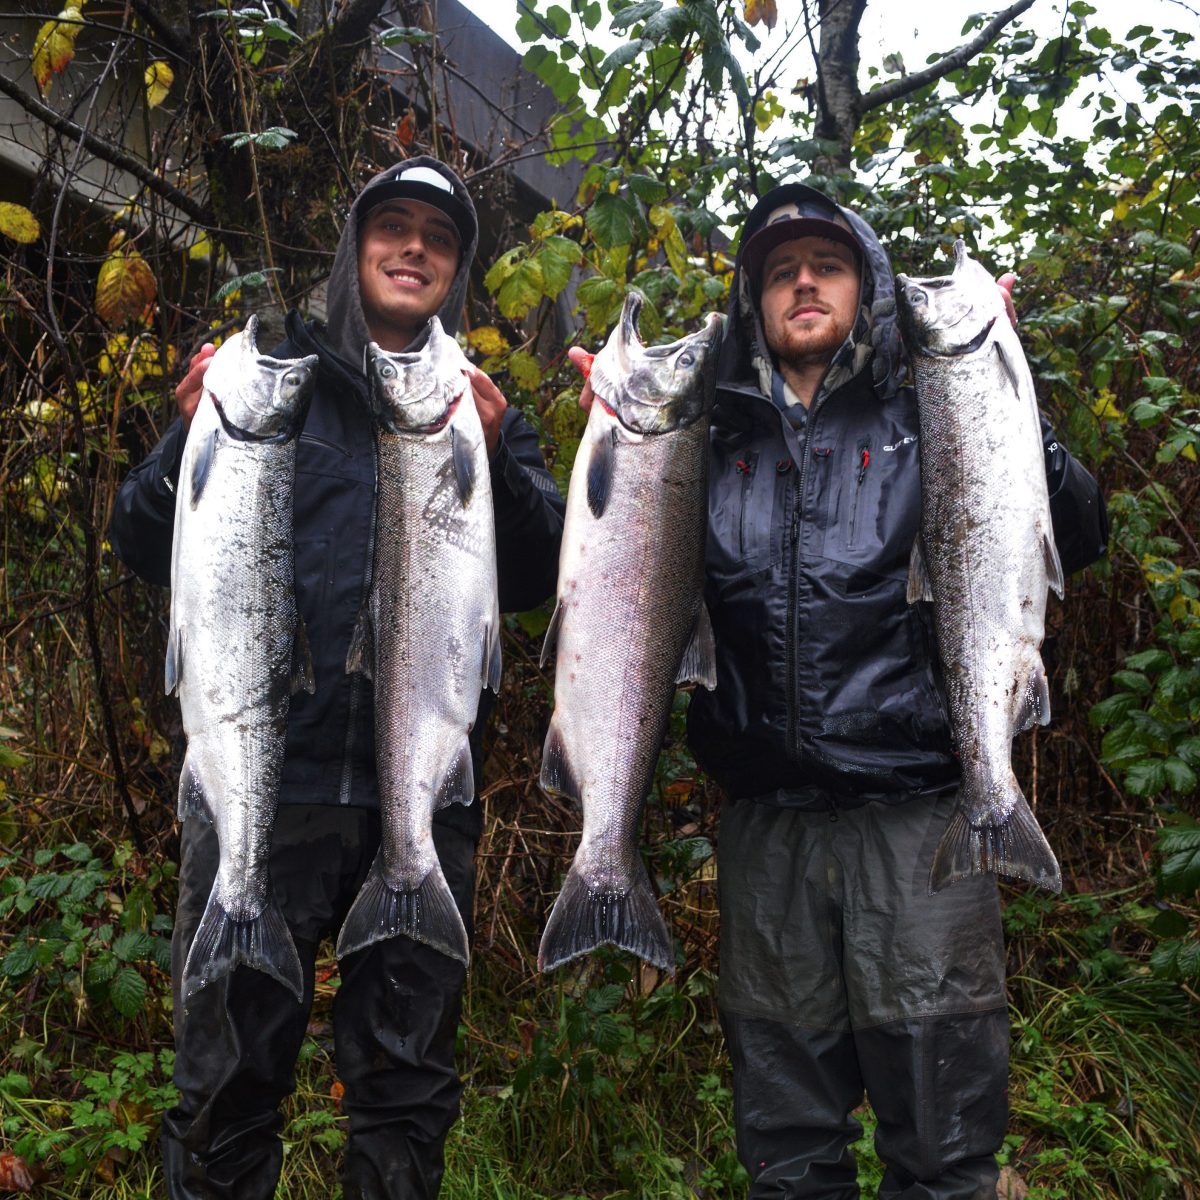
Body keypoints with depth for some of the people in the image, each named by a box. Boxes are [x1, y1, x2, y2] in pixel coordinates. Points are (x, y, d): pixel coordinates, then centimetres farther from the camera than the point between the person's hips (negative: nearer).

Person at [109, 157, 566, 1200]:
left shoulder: (486, 414, 14)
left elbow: (547, 575, -1)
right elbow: (146, 550, 4)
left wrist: (493, 461, -17)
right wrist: (195, 441, -14)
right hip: (262, 777, -1)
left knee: (408, 1088, 11)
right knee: (228, 1085, 3)